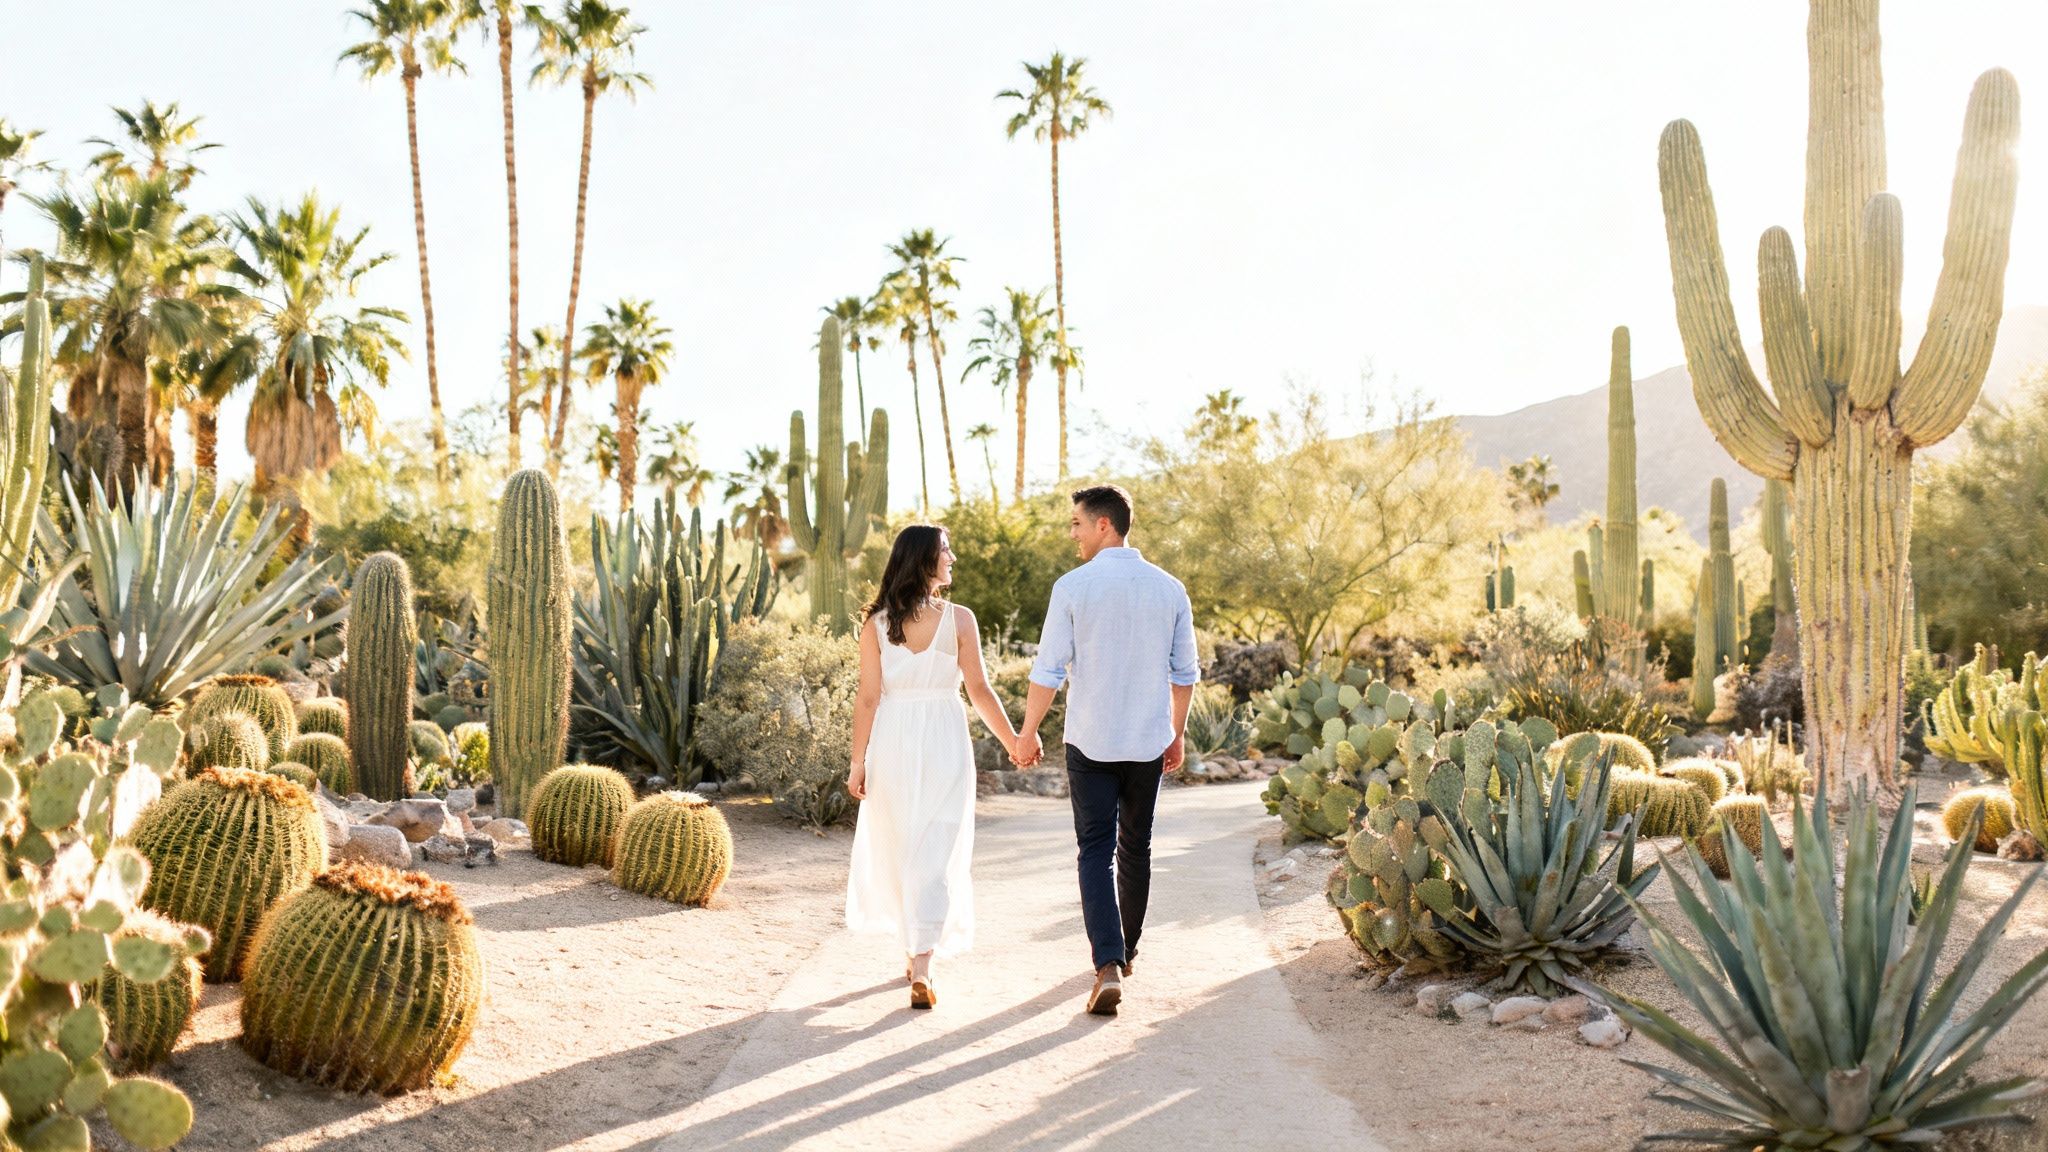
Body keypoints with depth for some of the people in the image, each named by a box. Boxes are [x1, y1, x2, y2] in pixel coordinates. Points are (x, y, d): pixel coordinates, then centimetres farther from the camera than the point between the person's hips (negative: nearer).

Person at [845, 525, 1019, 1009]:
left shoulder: (876, 623, -3)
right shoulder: (959, 619, -7)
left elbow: (868, 697, -4)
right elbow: (979, 689, -5)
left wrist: (858, 760, 2)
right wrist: (1014, 742, 6)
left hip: (892, 745, 2)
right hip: (943, 743, -2)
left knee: (896, 848, 17)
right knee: (935, 854, 1)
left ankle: (914, 954, 31)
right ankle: (921, 966, -9)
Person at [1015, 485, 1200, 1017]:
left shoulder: (1073, 586, -9)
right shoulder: (1169, 589, 2)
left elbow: (1048, 669, -8)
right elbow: (1184, 672, 7)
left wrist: (1029, 732, 4)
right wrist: (1176, 733, 19)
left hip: (1090, 742, -3)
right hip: (1149, 742, 3)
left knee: (1097, 851, 0)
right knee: (1135, 847, 17)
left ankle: (1108, 965, -14)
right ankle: (1125, 950, 31)